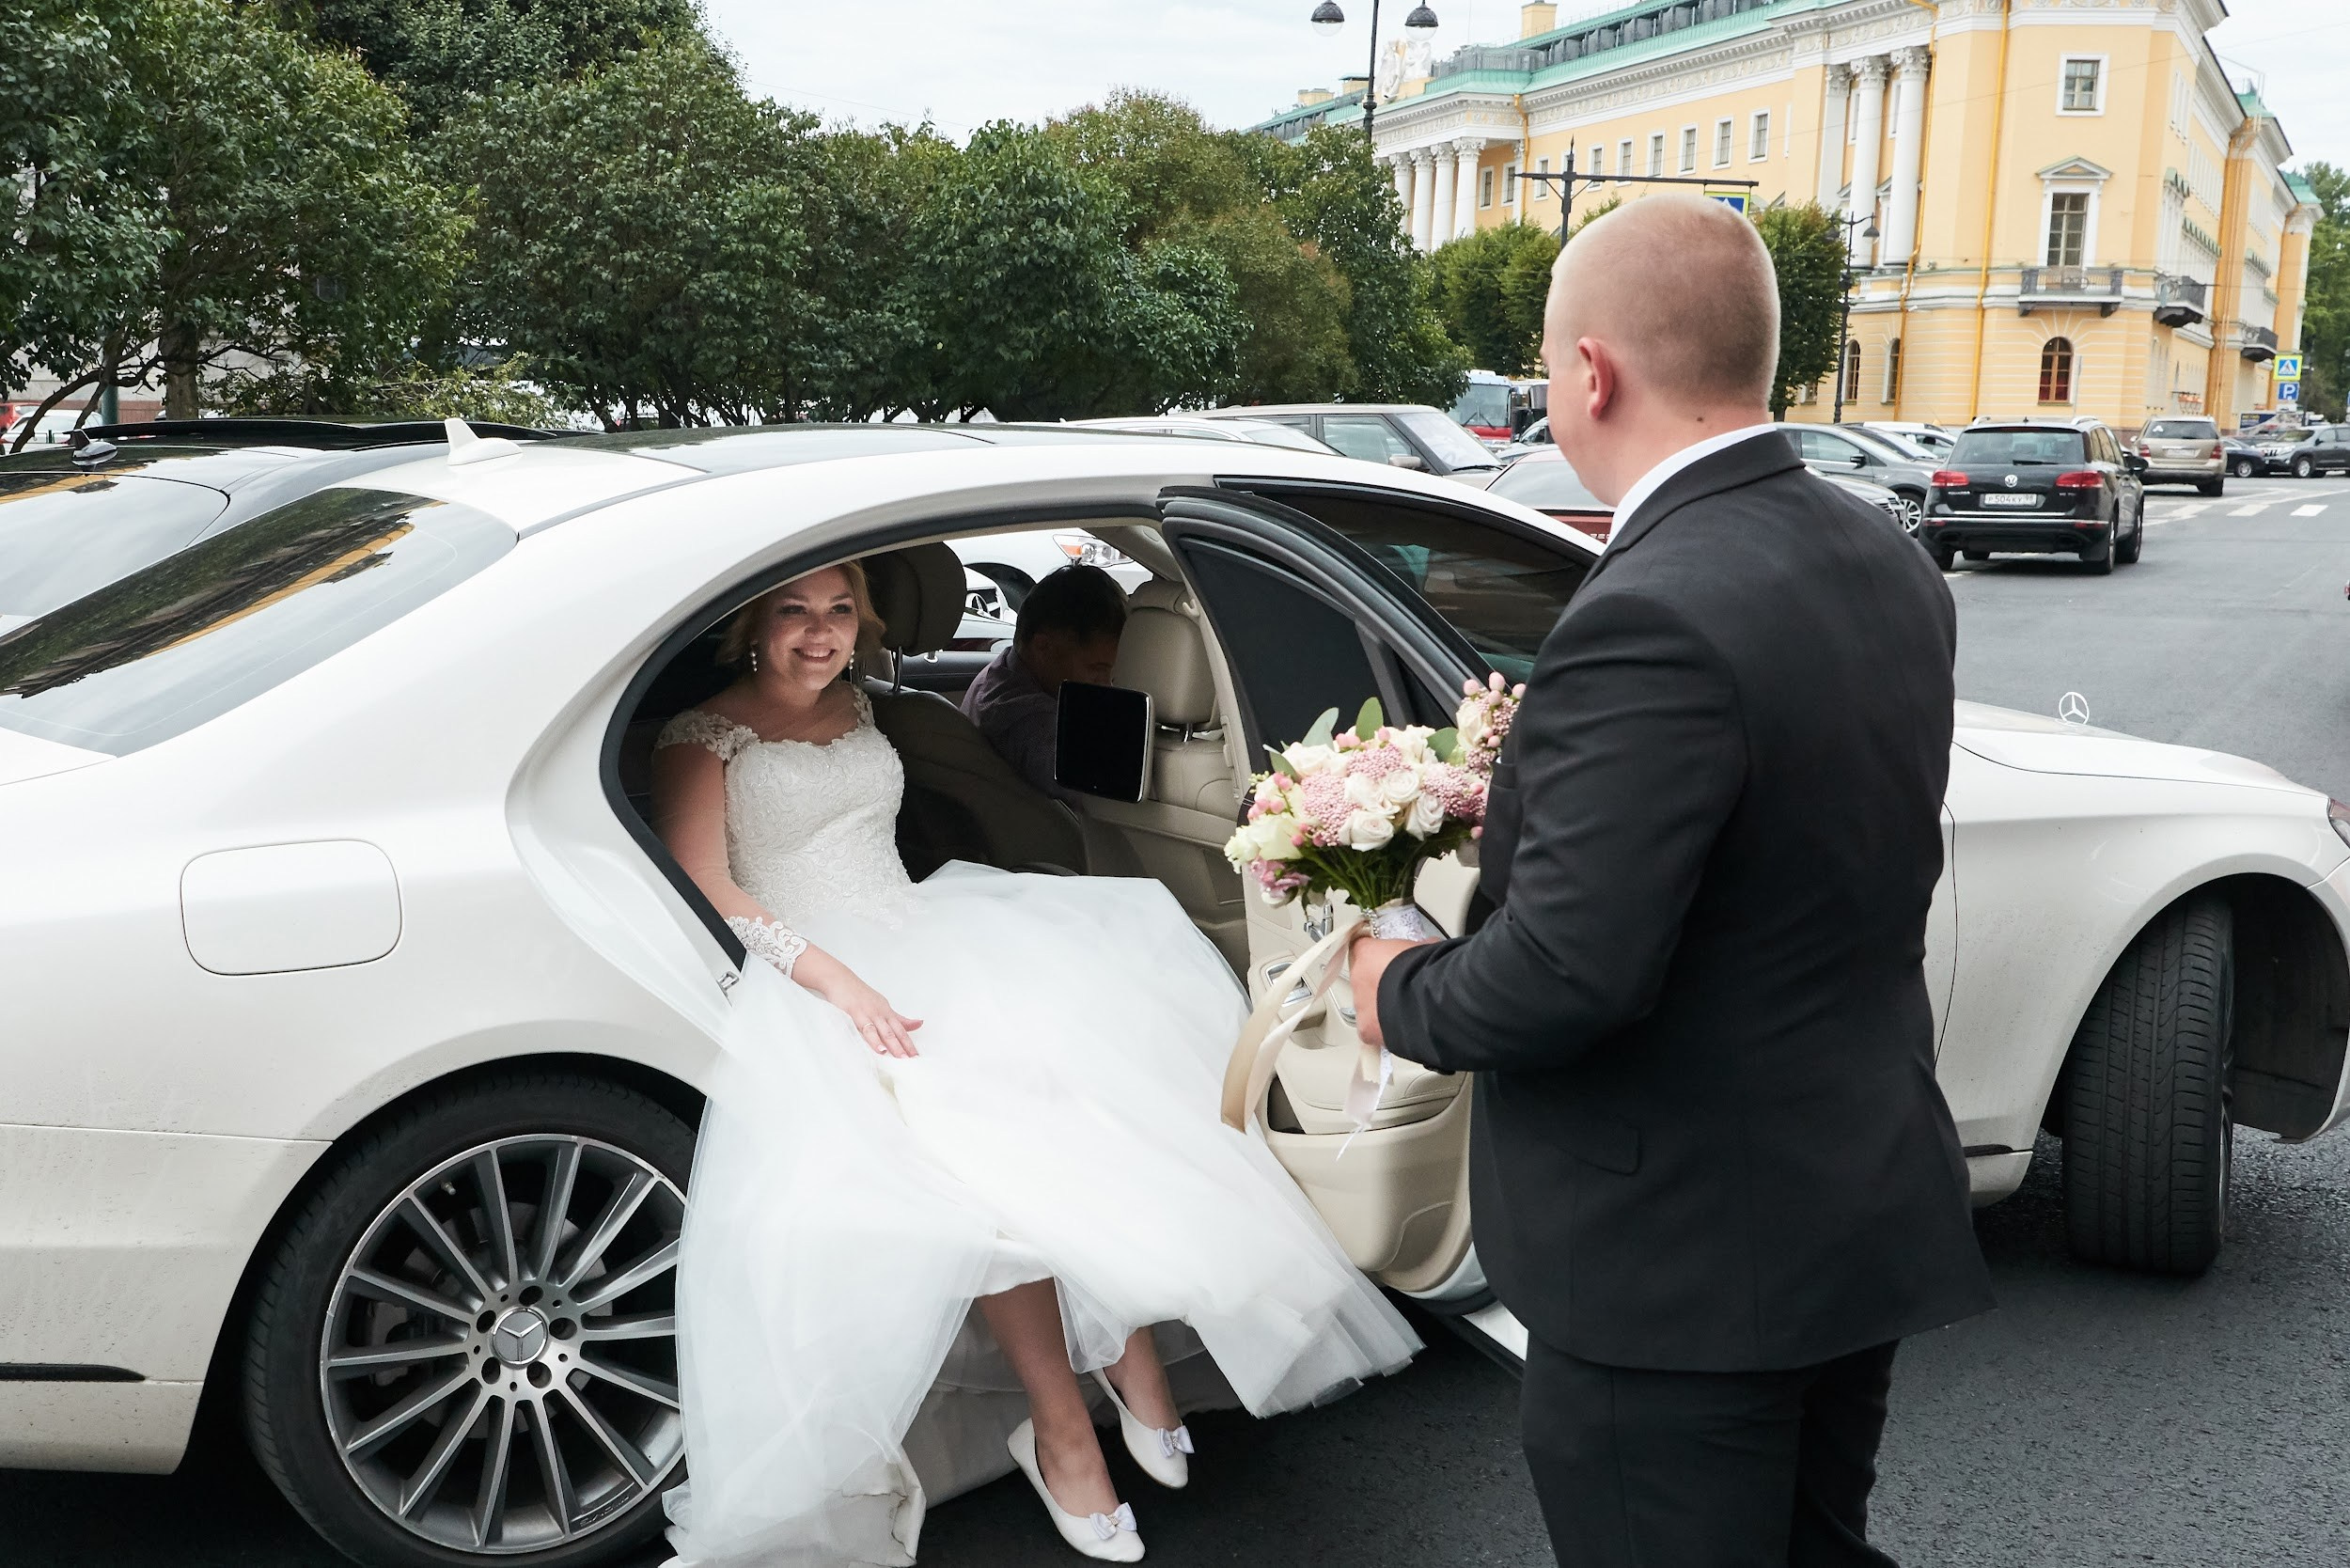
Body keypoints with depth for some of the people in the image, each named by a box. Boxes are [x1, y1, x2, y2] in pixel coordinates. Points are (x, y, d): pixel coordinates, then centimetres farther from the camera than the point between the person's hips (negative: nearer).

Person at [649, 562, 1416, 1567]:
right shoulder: (704, 739, 0)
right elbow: (701, 890, -12)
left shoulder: (855, 710, 19)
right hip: (811, 983, -6)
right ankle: (1060, 1433, -24)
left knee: (1084, 1057, -24)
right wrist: (836, 981, -25)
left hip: (916, 940, 6)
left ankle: (1135, 1345, -22)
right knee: (976, 1127, -32)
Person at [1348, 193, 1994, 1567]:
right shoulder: (1895, 570, 2)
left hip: (1678, 1261, -8)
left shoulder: (1653, 620, -27)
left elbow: (1564, 975, -29)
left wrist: (1403, 995, -8)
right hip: (1870, 1214, 8)